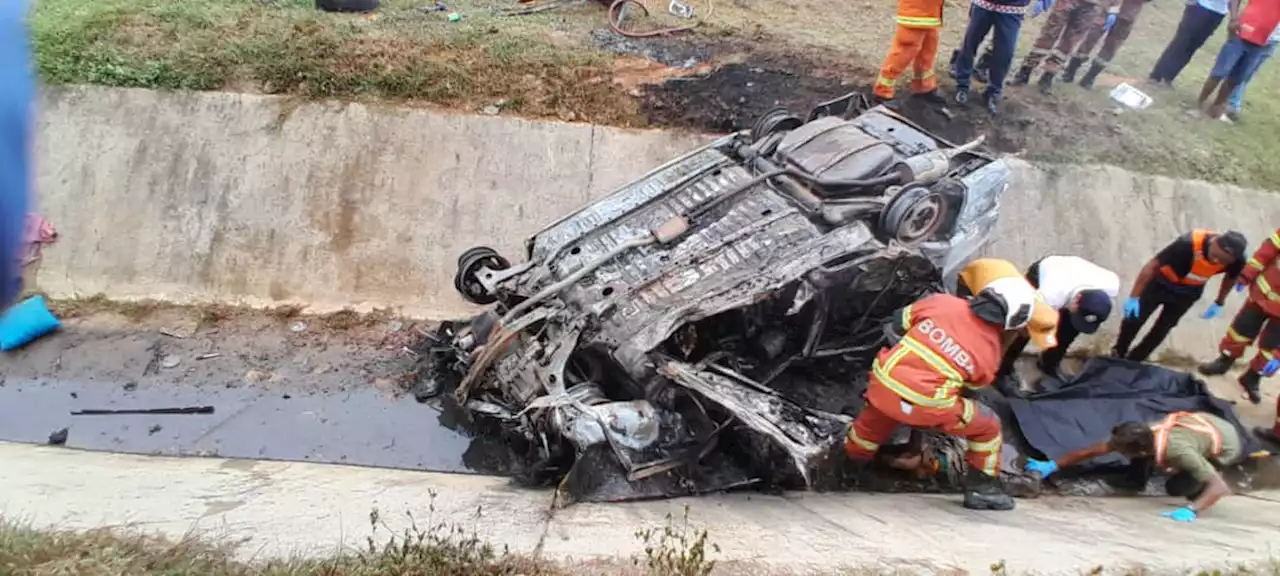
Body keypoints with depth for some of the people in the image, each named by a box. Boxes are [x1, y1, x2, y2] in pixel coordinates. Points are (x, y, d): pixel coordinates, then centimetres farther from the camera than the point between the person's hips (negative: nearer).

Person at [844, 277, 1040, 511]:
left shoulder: (942, 302, 4)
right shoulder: (989, 353, 0)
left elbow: (899, 322, 15)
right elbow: (972, 386, 16)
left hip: (883, 384, 4)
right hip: (924, 405, -4)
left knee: (873, 424, 36)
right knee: (988, 427, 18)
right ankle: (981, 488, 27)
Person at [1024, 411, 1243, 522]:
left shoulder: (1180, 452, -42)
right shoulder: (1144, 437, -24)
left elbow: (1220, 487, -43)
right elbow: (1094, 450, -20)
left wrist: (1191, 510, -57)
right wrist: (1052, 466, -22)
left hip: (1227, 443, -5)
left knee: (1176, 488, -17)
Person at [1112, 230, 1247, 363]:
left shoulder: (1236, 261, -25)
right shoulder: (1188, 244, -39)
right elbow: (1152, 266, -31)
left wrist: (1219, 303, 9)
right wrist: (1133, 297, -29)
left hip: (1188, 293, 3)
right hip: (1161, 284, -3)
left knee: (1162, 329, 8)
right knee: (1134, 320, -1)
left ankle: (1133, 361, 27)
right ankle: (1118, 355, 24)